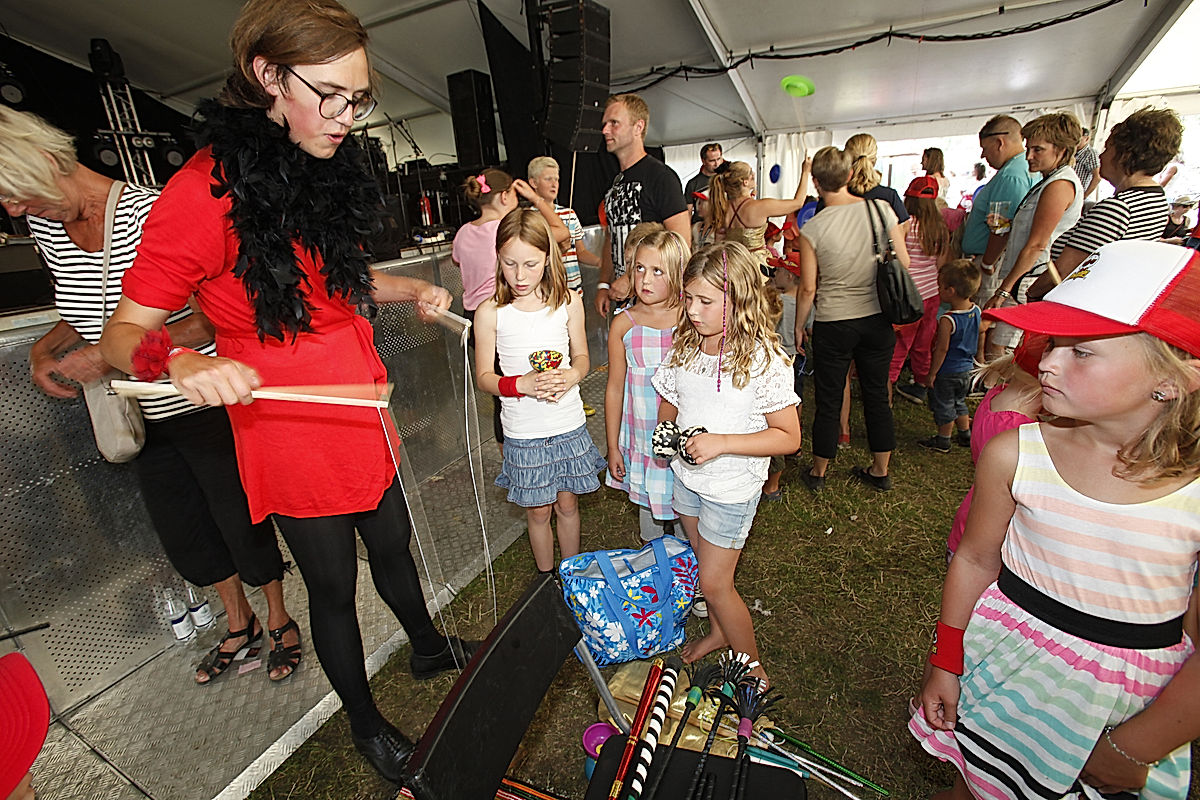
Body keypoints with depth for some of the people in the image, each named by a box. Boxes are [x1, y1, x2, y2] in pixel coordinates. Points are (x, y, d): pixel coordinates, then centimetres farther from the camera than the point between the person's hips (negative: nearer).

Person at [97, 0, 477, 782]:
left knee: (394, 548, 24)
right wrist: (181, 361, -36)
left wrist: (412, 289, 2)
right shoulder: (202, 193, -17)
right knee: (334, 585, 13)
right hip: (291, 434, -6)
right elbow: (124, 332, -14)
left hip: (362, 417, 7)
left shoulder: (325, 171, 6)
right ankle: (366, 723, 41)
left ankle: (430, 649, 53)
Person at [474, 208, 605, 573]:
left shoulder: (568, 301, -5)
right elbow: (483, 376, -5)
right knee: (538, 511, 15)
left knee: (567, 504, 18)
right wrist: (523, 384, -24)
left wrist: (572, 375, -17)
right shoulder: (491, 312, -11)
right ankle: (547, 580, 41)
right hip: (523, 431, -1)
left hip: (569, 423, 2)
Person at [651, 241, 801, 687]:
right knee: (705, 563, 24)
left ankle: (753, 669, 31)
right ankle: (719, 632, 52)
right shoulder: (684, 346, -5)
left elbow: (788, 436, -20)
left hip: (732, 487, -6)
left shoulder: (763, 359, -22)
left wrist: (721, 442, -29)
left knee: (714, 581, 5)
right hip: (686, 475, 6)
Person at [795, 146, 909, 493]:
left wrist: (798, 327, 4)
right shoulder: (882, 209, -4)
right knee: (877, 395, 17)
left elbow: (808, 288, -10)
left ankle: (818, 474, 27)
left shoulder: (812, 228, -13)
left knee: (828, 401, 9)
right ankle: (880, 472, 32)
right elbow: (904, 263, 1)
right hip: (879, 319, 4)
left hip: (833, 325, -3)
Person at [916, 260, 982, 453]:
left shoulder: (947, 320, -27)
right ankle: (966, 435, 36)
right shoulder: (976, 311, -3)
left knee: (943, 406, 8)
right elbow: (974, 341, 9)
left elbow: (942, 349, -22)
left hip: (947, 372, -8)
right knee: (959, 402, 24)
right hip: (967, 368, 8)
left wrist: (931, 373, -13)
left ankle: (943, 440, 22)